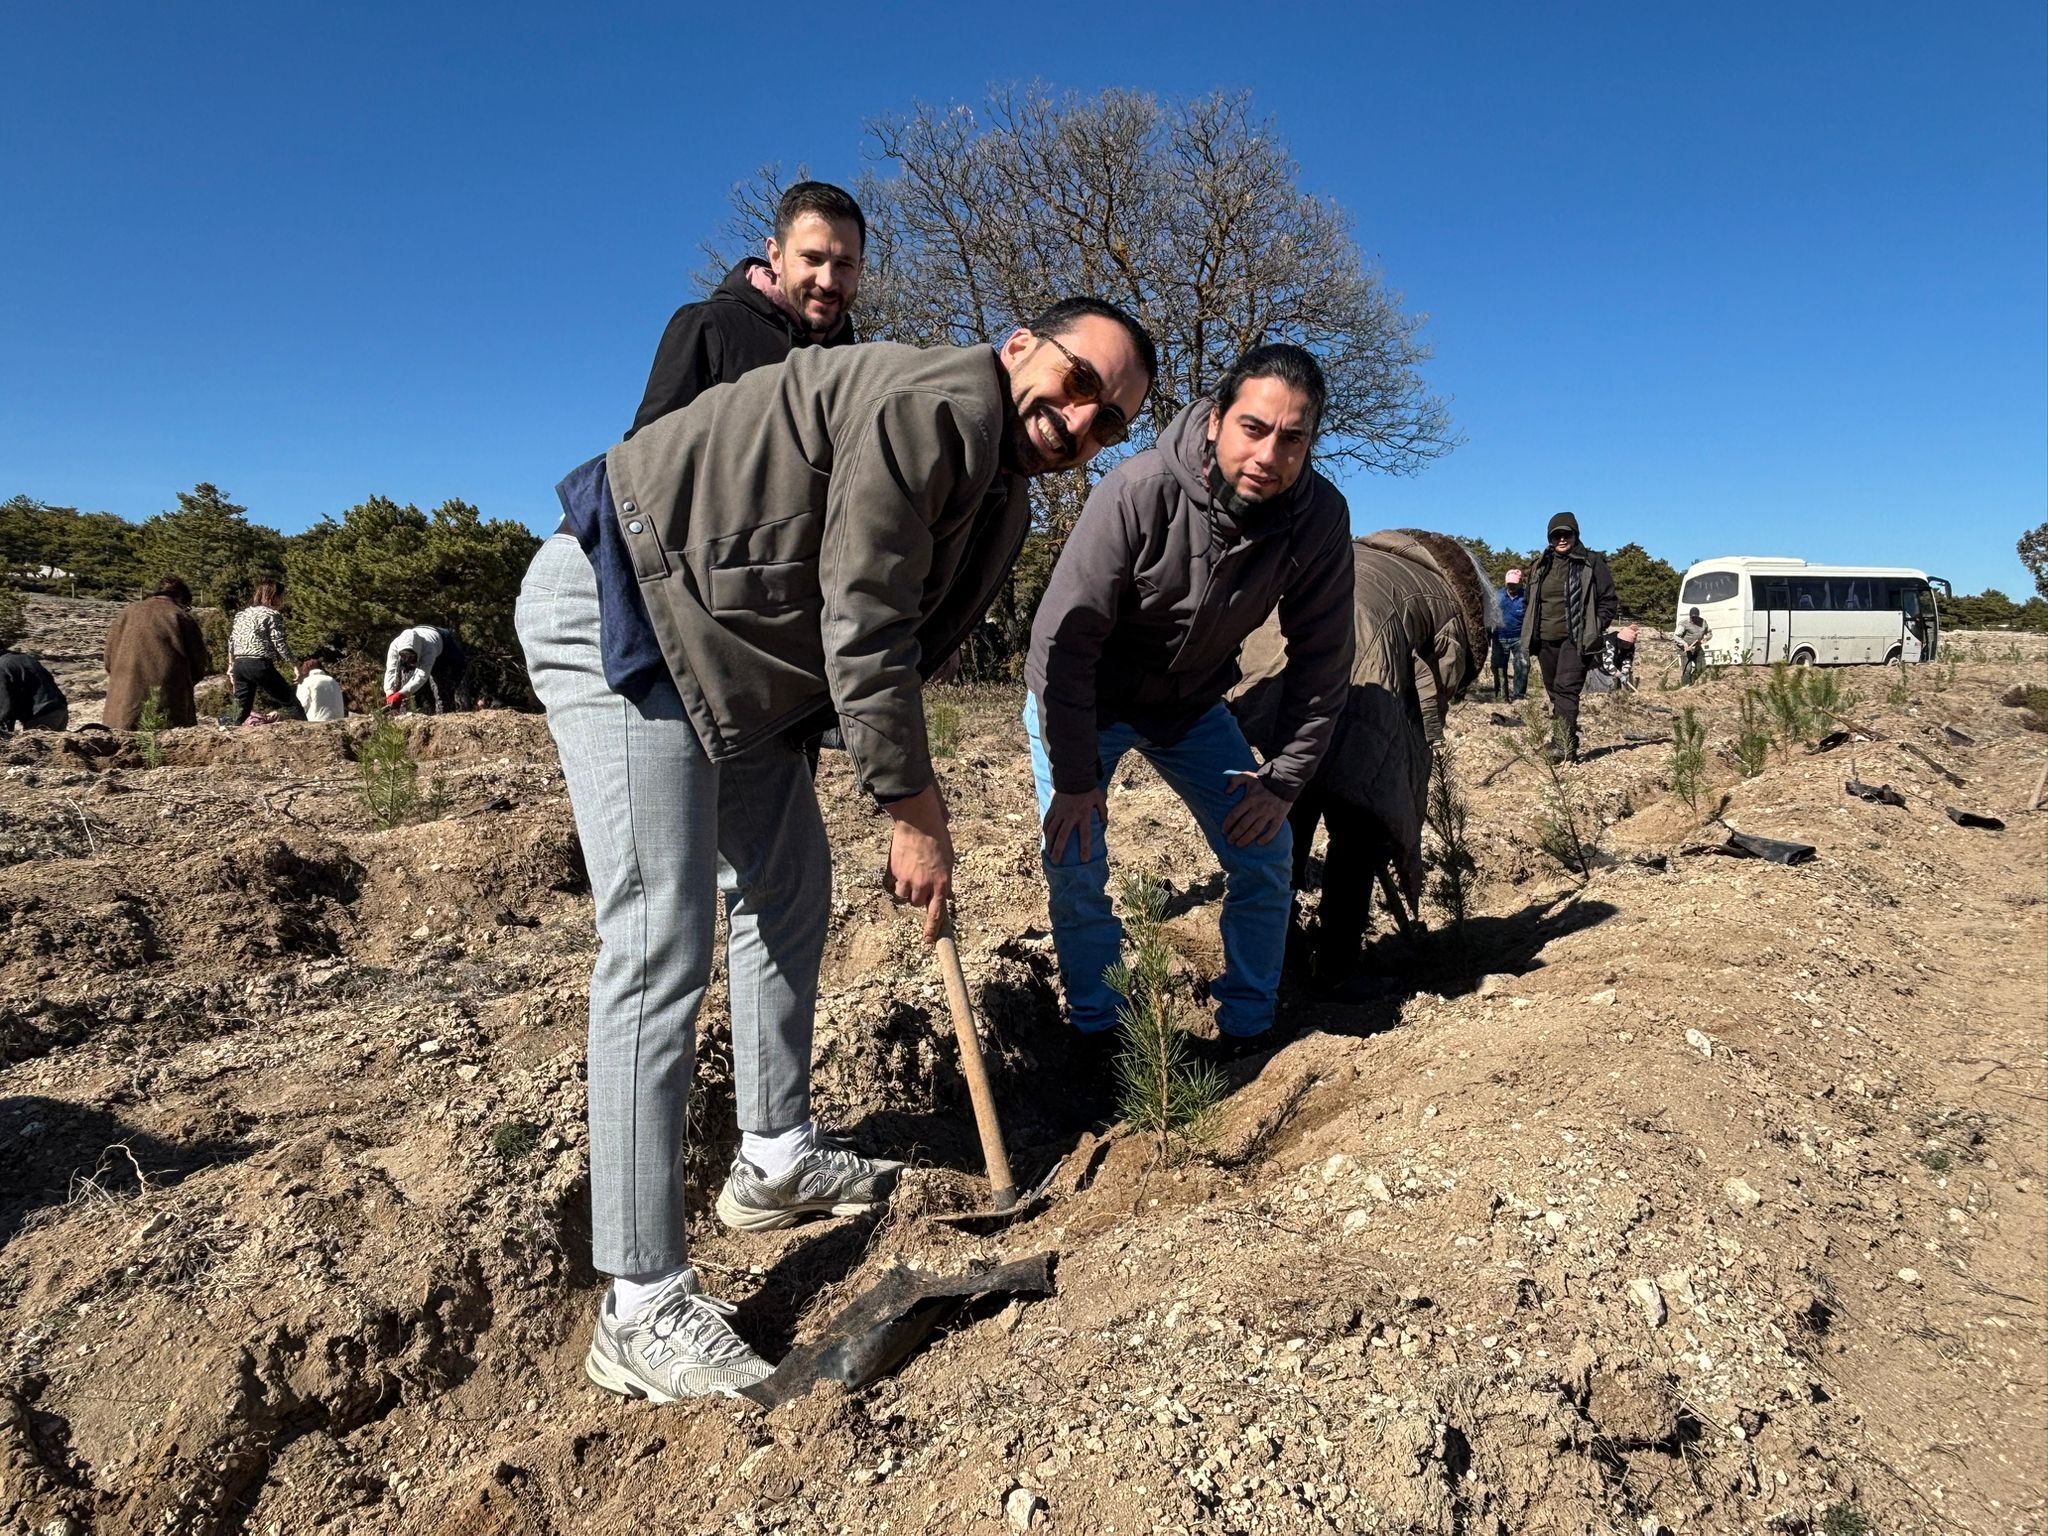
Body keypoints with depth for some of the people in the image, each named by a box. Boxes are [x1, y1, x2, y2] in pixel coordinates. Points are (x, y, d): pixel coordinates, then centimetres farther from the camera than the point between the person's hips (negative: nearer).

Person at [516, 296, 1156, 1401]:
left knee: (791, 892, 14)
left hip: (741, 659, 11)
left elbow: (897, 644, 12)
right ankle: (641, 1310, -7)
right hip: (616, 612, -11)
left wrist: (918, 798, 3)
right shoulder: (939, 401, -19)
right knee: (661, 947, -14)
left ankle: (776, 1163, 30)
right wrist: (914, 816, -16)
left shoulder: (999, 499, 13)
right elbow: (860, 630, -22)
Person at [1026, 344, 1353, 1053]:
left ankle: (1245, 1031, 18)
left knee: (1266, 854, -1)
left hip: (1191, 703, 4)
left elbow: (1321, 659, -8)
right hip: (1080, 699, -3)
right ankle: (1099, 1035, 10)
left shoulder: (1320, 518, -20)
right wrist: (1073, 779, -23)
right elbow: (1063, 639, -27)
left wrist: (1283, 780, -9)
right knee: (1076, 867, -12)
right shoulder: (1141, 490, -33)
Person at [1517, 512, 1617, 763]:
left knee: (1566, 689, -20)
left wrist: (1593, 629, -7)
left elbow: (1609, 601, 1)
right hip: (1545, 640, 6)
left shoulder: (1591, 563, 0)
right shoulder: (1540, 566, 15)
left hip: (1575, 640, -6)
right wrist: (1530, 632, 13)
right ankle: (1567, 745, 18)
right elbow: (1531, 602, 24)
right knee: (1554, 693, 9)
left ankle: (1563, 746, -27)